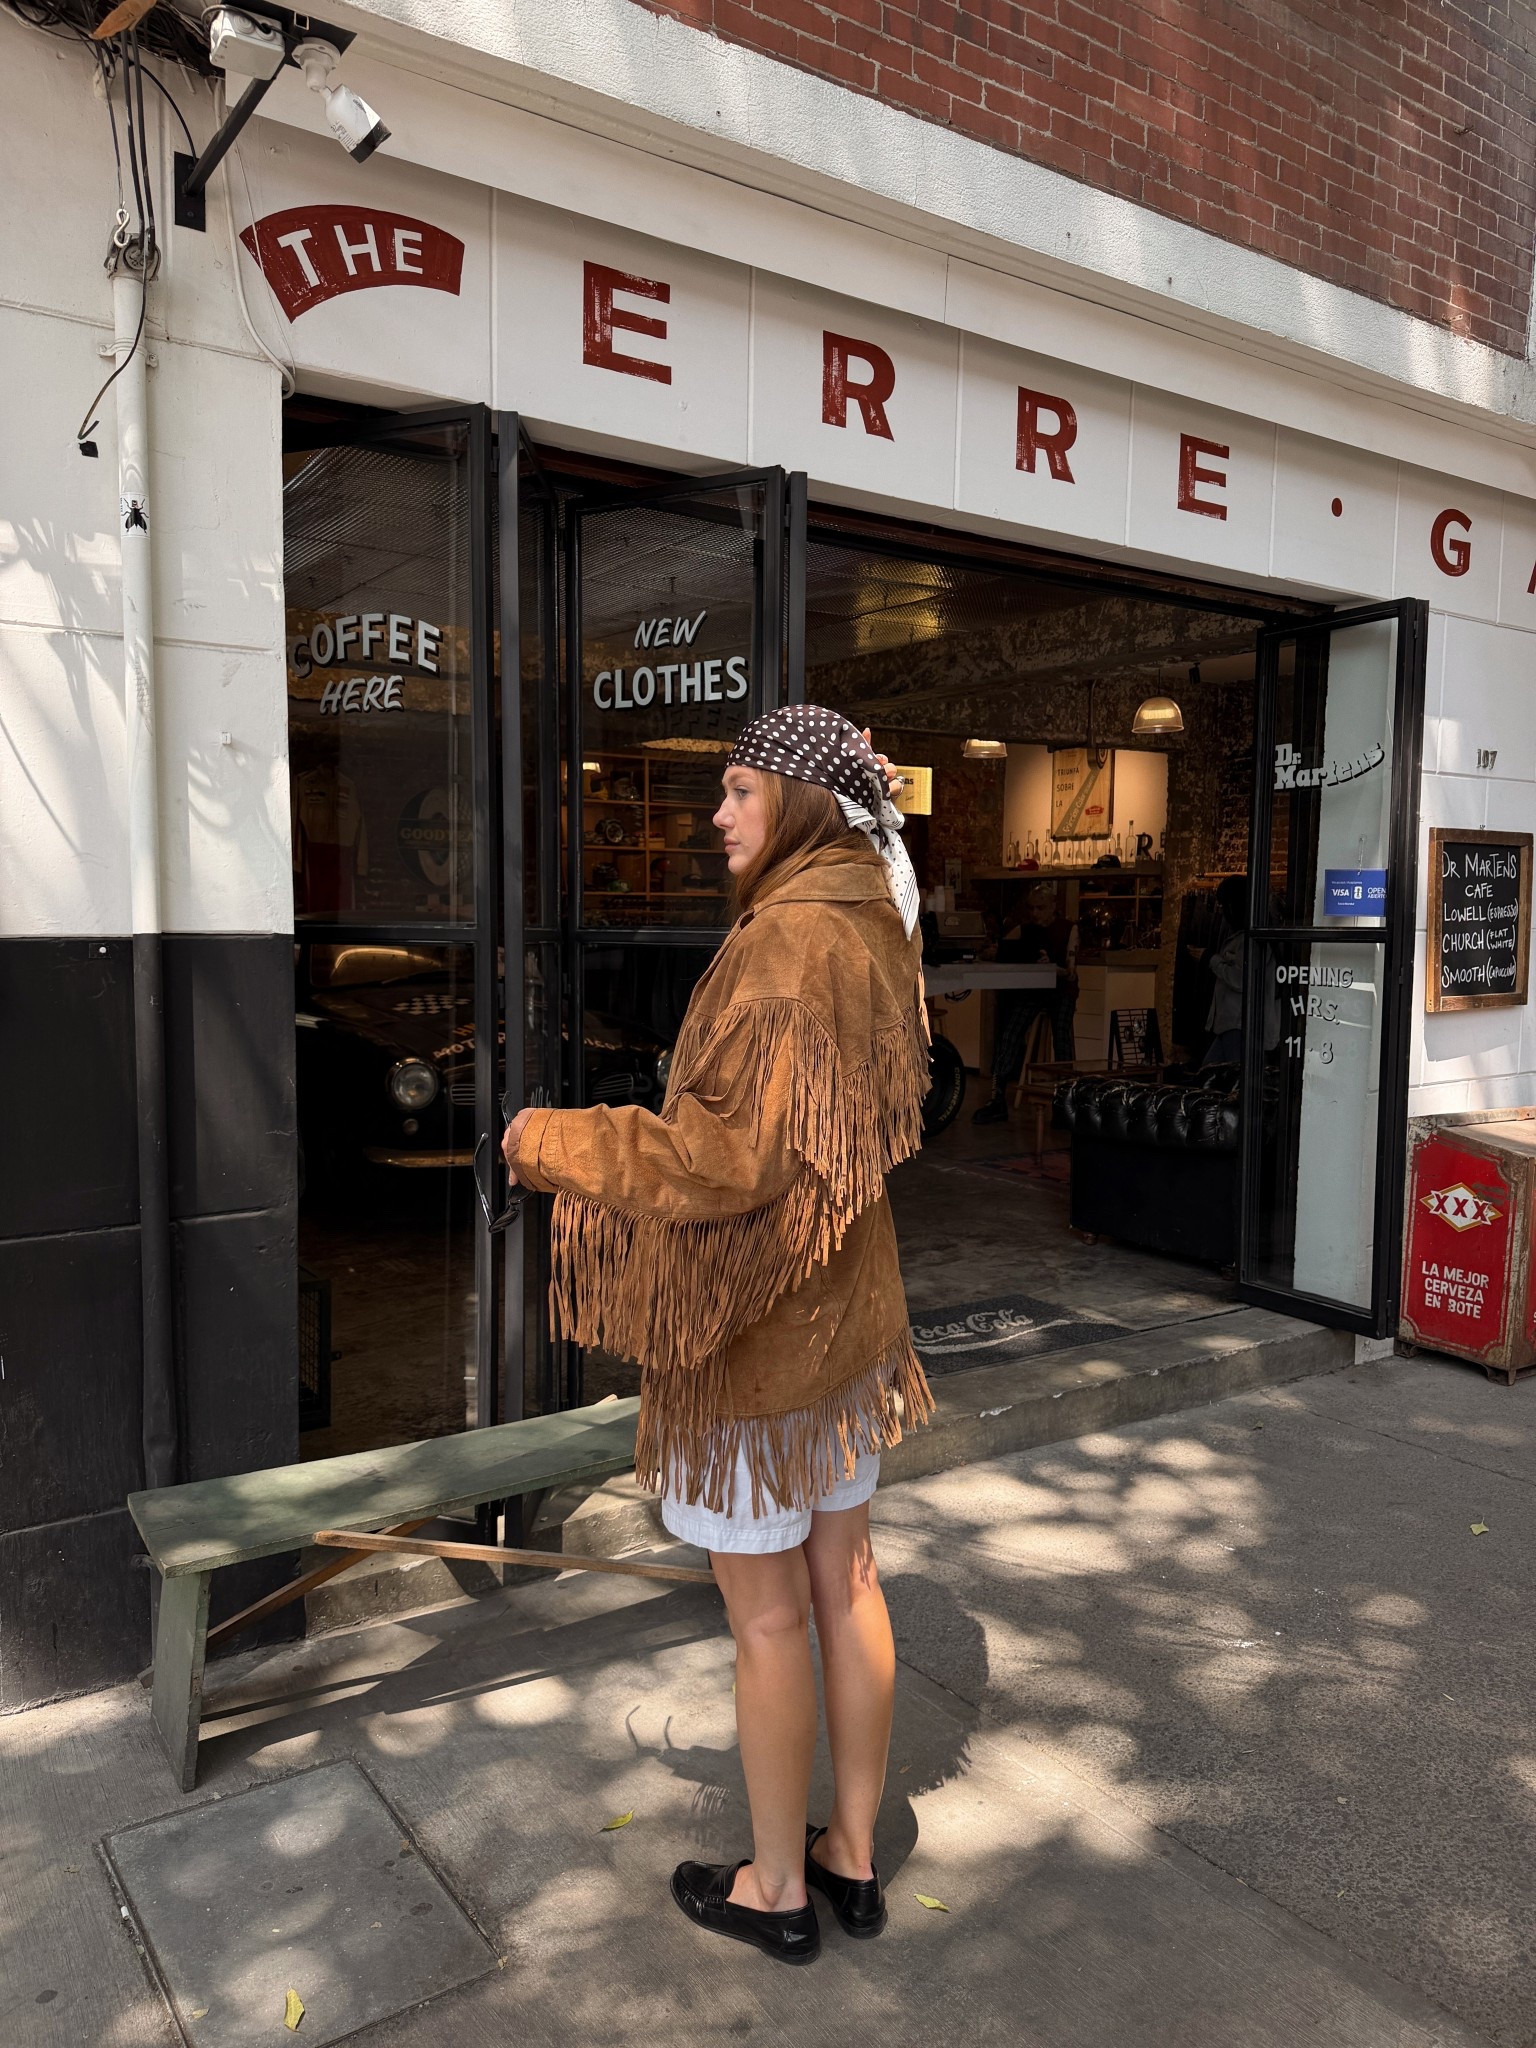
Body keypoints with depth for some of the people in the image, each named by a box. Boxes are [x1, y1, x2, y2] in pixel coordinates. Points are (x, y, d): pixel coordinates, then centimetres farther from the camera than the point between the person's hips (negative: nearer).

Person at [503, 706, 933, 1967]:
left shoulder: (788, 941, -22)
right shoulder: (872, 933, 6)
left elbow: (735, 1152, -28)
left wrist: (560, 1143, -16)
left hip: (754, 1329, -9)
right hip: (850, 1305, 9)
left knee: (766, 1613, 8)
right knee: (844, 1581, 18)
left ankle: (776, 1888, 29)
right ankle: (854, 1856, 35)